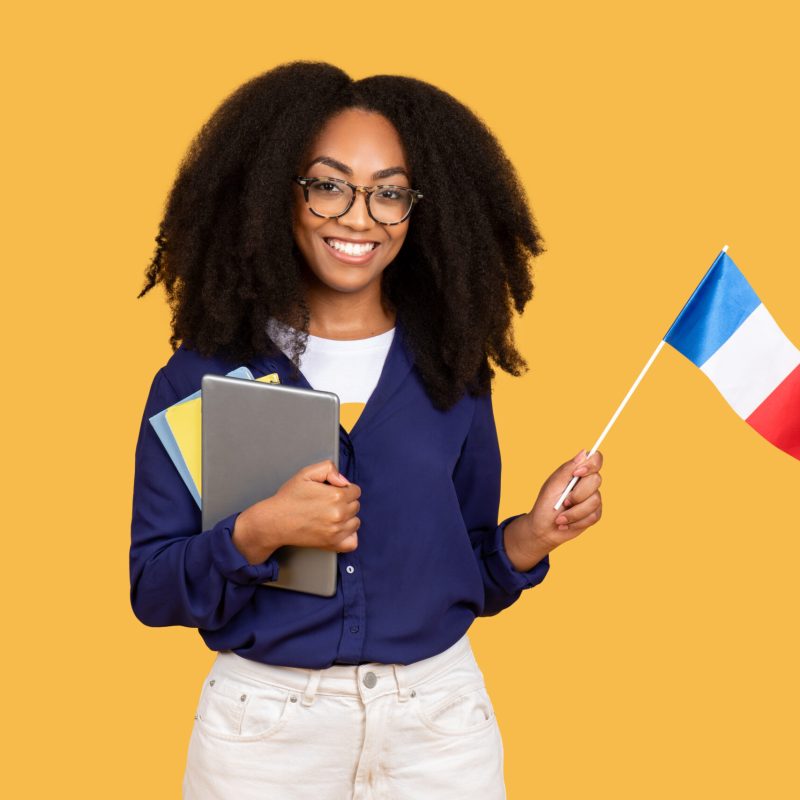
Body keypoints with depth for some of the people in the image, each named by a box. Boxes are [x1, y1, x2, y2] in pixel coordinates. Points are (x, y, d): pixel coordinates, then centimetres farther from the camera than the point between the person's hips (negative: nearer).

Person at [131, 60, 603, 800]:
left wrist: (532, 534, -11)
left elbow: (471, 577, 8)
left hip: (440, 719, 2)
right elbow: (152, 589, -5)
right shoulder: (201, 375, -5)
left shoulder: (450, 372, 1)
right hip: (264, 725, -1)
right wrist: (256, 534, -21)